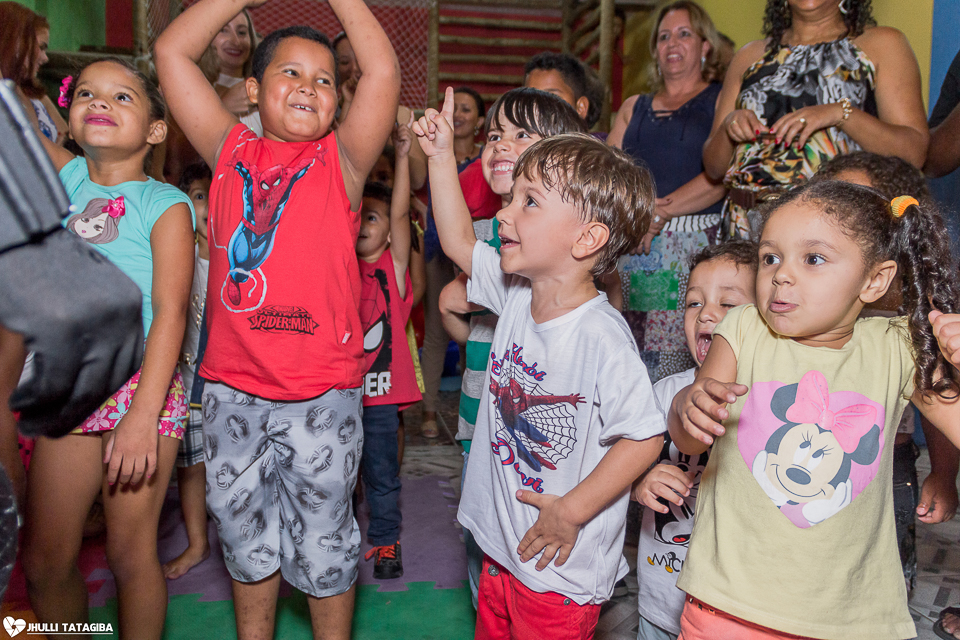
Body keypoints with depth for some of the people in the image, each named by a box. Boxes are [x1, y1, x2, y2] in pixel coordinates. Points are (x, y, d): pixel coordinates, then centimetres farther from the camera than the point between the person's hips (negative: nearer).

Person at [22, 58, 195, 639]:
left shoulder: (165, 203, -5)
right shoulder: (66, 175, 10)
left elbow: (170, 311, -13)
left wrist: (143, 415, -22)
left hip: (142, 388, -5)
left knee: (130, 553, 3)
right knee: (44, 557, 9)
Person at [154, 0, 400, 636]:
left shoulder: (342, 161, 0)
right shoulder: (231, 151, 6)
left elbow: (383, 70, -12)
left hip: (320, 393, -3)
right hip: (231, 388, 3)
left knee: (322, 542, 12)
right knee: (246, 539, 19)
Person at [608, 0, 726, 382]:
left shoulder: (722, 100, 9)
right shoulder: (633, 107, 23)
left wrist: (661, 211, -14)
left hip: (692, 244, -4)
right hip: (629, 247, 4)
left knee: (675, 364, -11)